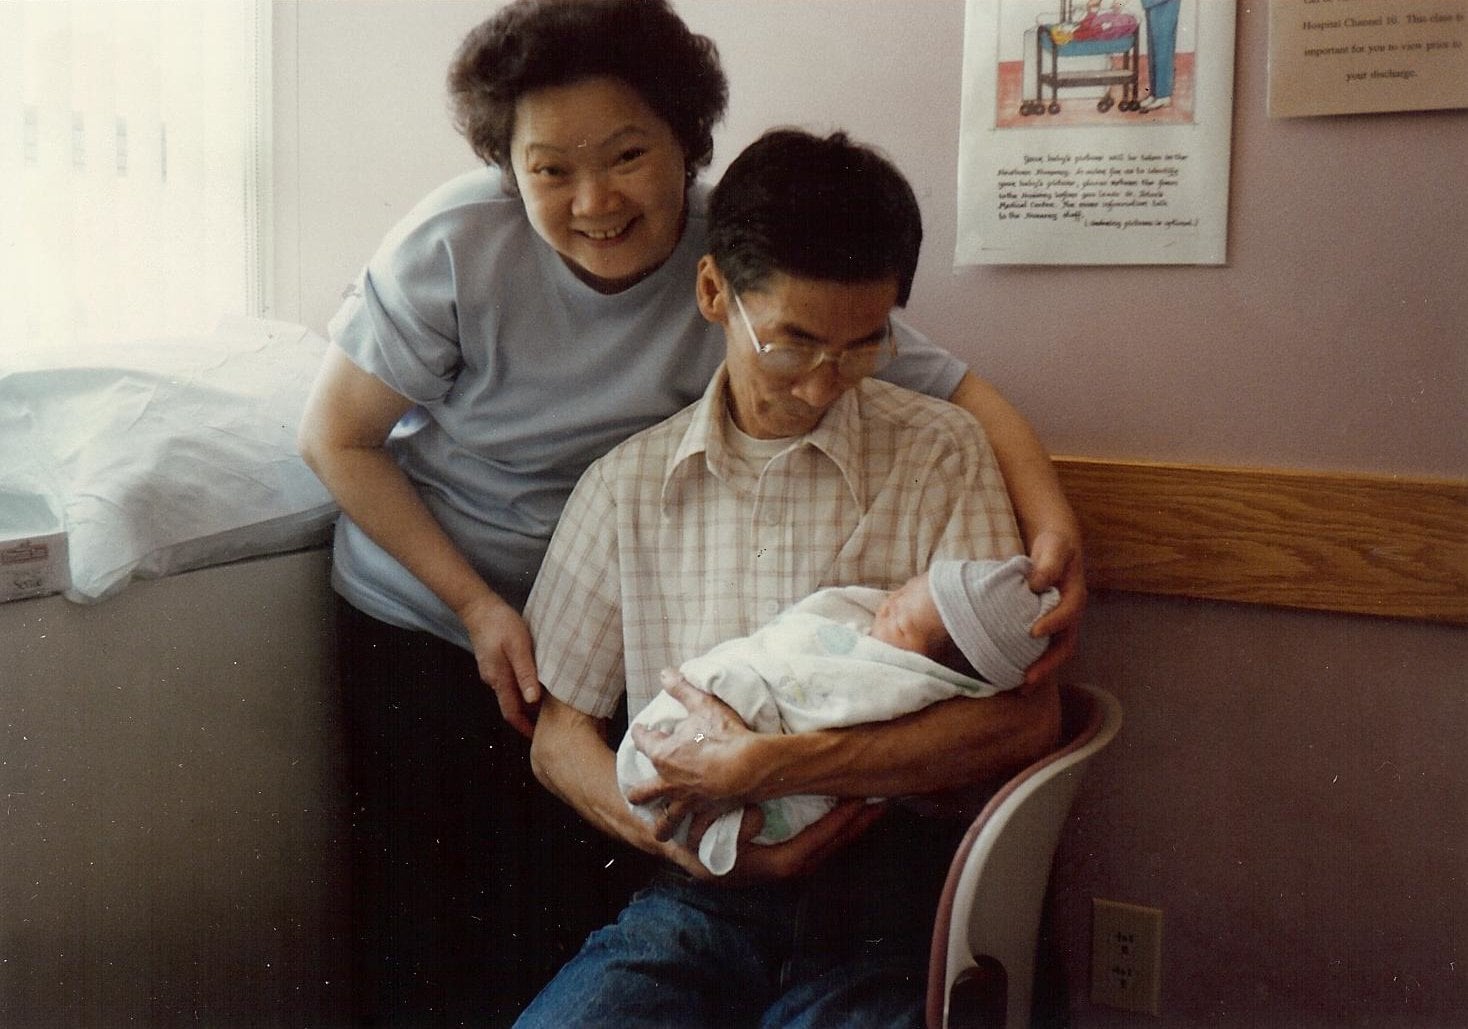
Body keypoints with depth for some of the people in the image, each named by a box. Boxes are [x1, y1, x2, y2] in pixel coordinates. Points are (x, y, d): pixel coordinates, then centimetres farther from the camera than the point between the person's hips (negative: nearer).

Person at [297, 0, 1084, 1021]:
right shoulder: (458, 244, -18)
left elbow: (957, 389, -14)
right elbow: (338, 437, -10)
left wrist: (1054, 526, -33)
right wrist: (477, 604, -14)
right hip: (423, 617, 0)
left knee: (573, 930, 2)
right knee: (425, 926, 8)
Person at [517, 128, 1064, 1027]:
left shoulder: (941, 454, 3)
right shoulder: (625, 485, 8)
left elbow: (1024, 717, -6)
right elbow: (559, 737, 12)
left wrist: (762, 768, -12)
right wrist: (685, 841, -8)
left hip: (886, 882, -1)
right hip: (698, 897, 2)